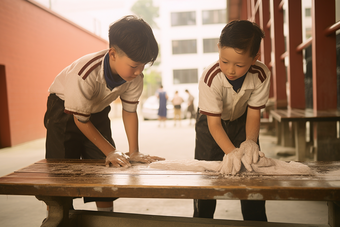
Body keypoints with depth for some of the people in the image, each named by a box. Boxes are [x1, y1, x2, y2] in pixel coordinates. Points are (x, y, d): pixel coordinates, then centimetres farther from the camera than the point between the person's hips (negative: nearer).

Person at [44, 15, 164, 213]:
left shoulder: (135, 76, -25)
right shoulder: (86, 74, -40)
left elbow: (129, 111, -11)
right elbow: (81, 120, -26)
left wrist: (134, 152, -18)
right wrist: (111, 151, -23)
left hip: (98, 111, 5)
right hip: (66, 110, -4)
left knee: (106, 168, 1)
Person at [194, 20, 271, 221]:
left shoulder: (261, 75, -28)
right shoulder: (210, 78, -36)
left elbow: (253, 114, -20)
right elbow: (214, 123, -32)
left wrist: (250, 142, -39)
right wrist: (231, 152, -47)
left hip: (241, 122, 2)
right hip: (212, 124, -2)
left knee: (252, 168, -1)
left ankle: (255, 220, 19)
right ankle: (202, 217, 17)